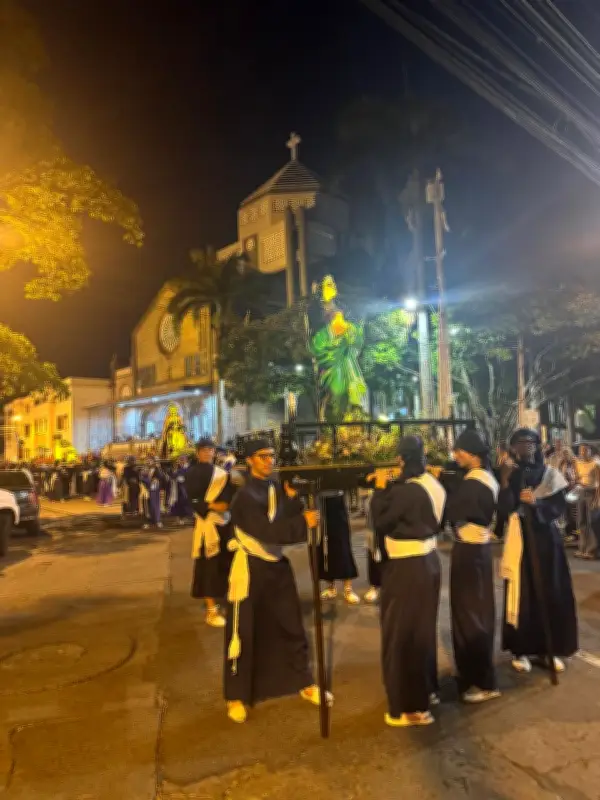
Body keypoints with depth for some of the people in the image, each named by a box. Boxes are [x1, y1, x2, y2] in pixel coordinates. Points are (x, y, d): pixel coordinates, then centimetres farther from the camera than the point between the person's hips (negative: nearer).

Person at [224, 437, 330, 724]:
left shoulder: (277, 487, 4)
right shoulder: (245, 496, -18)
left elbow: (287, 522, -4)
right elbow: (266, 531, -30)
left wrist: (293, 500, -20)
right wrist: (303, 523, -37)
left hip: (277, 565, 7)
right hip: (251, 568, -7)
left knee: (292, 627, 16)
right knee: (244, 633, 4)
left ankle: (305, 684, 33)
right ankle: (237, 697, 22)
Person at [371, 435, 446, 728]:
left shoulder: (407, 489, -25)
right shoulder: (432, 484, 3)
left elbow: (380, 521, -17)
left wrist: (380, 489, -8)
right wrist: (389, 488, 8)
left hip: (407, 567, -9)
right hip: (428, 561, 9)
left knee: (401, 633, 5)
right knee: (422, 629, 22)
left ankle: (411, 706, 16)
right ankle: (426, 689, 38)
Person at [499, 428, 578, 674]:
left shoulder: (550, 474, 2)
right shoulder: (510, 474, 3)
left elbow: (559, 507, -7)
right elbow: (504, 509, -8)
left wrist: (536, 502, -24)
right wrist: (505, 483, -21)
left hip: (545, 539, 0)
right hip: (520, 540, 0)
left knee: (551, 592, 2)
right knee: (522, 593, 0)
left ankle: (551, 648, 16)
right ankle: (521, 649, 10)